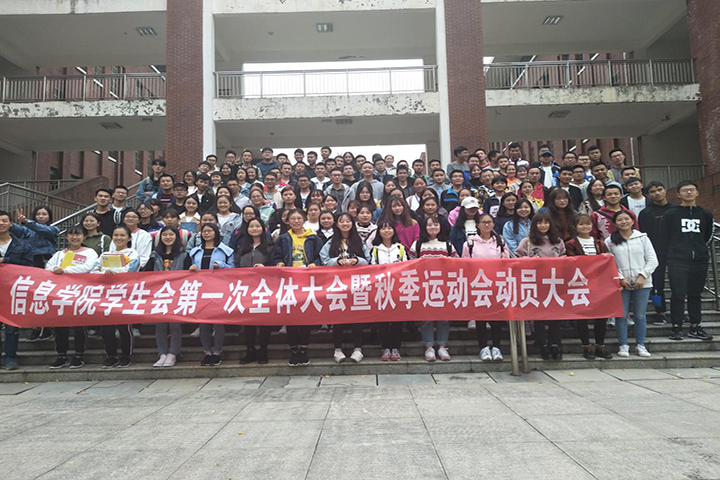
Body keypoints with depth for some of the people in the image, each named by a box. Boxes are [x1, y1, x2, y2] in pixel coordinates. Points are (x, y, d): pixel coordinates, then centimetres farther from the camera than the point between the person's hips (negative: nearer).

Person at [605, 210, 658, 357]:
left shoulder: (642, 238, 6)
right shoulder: (610, 241, 3)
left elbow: (652, 260, 3)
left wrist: (643, 275, -8)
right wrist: (620, 278, -10)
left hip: (642, 283, 1)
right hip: (620, 284, -1)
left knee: (640, 316, 6)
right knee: (621, 316, 2)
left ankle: (640, 345, 18)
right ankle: (623, 345, 13)